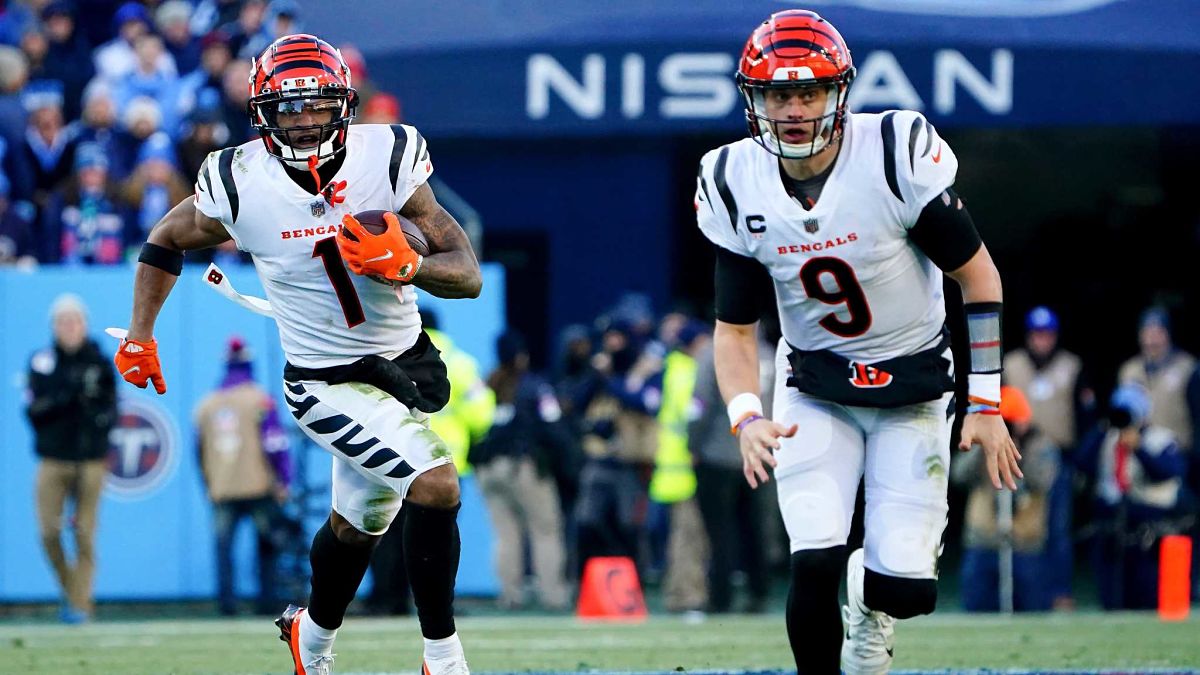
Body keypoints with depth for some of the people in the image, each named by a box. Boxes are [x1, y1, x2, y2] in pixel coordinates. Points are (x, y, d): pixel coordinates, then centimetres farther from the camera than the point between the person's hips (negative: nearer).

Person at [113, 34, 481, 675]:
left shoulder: (387, 158, -14)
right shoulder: (241, 184, -17)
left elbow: (468, 275, -13)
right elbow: (167, 241, 5)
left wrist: (404, 265, -32)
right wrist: (139, 337, 5)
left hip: (407, 363, 4)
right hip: (328, 382, -4)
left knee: (357, 523, 22)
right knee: (436, 485, -23)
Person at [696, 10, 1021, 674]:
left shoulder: (898, 153, -20)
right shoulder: (734, 185, -10)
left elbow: (979, 276, -10)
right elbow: (734, 326, -2)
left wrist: (986, 406, -12)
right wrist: (746, 419, -20)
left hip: (913, 388, -1)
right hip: (815, 388, 1)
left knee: (904, 587, -9)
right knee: (815, 566, -19)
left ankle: (868, 599, 28)